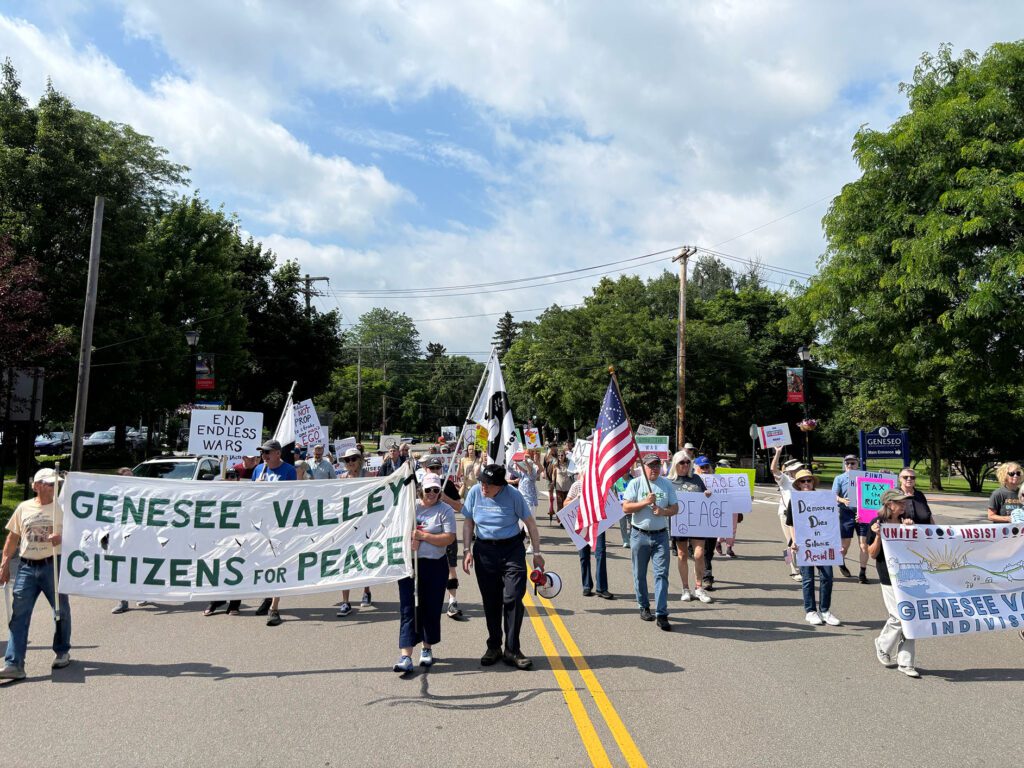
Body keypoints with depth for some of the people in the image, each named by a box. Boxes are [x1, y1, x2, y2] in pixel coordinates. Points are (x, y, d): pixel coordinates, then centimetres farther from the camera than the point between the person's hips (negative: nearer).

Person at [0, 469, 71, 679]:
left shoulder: (61, 506, -1)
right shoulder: (23, 508, 7)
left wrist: (62, 537, -24)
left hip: (53, 565, -2)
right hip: (27, 567, 2)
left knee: (61, 610, 10)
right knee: (19, 615, -3)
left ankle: (62, 652, 28)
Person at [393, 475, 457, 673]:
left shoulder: (445, 510, -2)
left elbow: (449, 538, -12)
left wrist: (423, 536, -17)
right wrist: (409, 540, -8)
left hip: (435, 566, -1)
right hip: (409, 564, 1)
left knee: (431, 609, 9)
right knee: (408, 610, -4)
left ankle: (427, 649, 28)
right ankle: (405, 656, -6)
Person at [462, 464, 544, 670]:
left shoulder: (513, 495, -9)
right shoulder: (475, 492, -2)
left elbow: (530, 523, 0)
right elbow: (468, 523, 8)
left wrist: (537, 553, 0)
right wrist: (467, 551, -1)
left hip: (512, 550, -2)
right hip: (484, 551, 2)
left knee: (513, 599, -8)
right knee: (490, 602, 9)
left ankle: (512, 651, 3)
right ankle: (494, 647, 24)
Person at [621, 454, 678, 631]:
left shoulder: (667, 485, 7)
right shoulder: (635, 483, -1)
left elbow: (675, 508, 8)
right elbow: (625, 508, -7)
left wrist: (663, 511, -12)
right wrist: (645, 502, -17)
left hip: (661, 535, 1)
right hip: (639, 535, -1)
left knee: (662, 574, -5)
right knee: (640, 575, 9)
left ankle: (661, 615, -4)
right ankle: (644, 607, 26)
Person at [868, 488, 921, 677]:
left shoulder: (907, 520, 6)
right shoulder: (877, 524, -6)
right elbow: (872, 554, -5)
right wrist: (878, 536, -21)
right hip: (889, 577, -5)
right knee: (899, 618, -6)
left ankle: (905, 662, 15)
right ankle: (883, 646, 23)